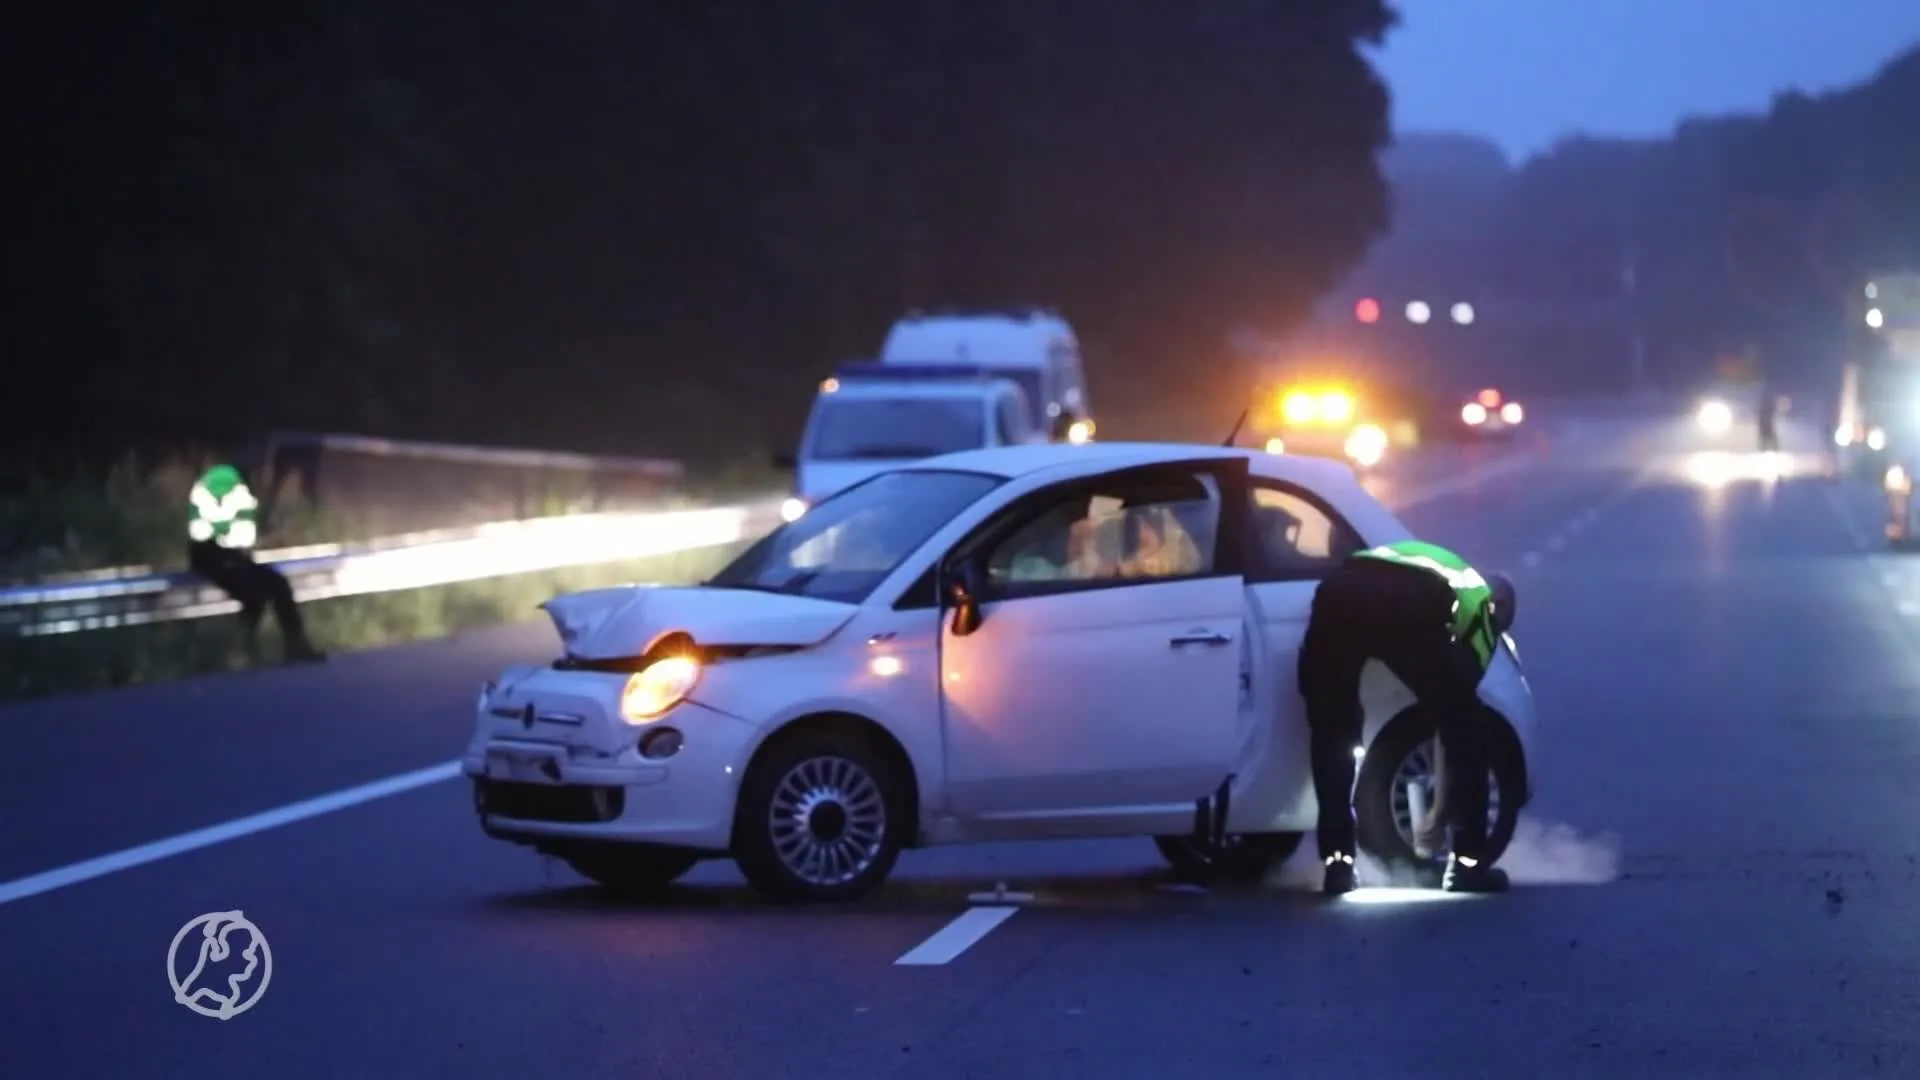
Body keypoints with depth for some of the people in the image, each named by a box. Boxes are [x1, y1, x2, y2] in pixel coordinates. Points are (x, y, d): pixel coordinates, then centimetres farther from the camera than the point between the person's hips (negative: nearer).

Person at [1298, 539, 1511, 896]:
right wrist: (1439, 807, 38)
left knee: (1331, 731, 22)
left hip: (1337, 593, 4)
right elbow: (1462, 687, 32)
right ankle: (1468, 863, 19)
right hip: (1407, 607, -4)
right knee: (1461, 724, 17)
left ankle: (1338, 864, 16)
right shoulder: (1480, 599, 32)